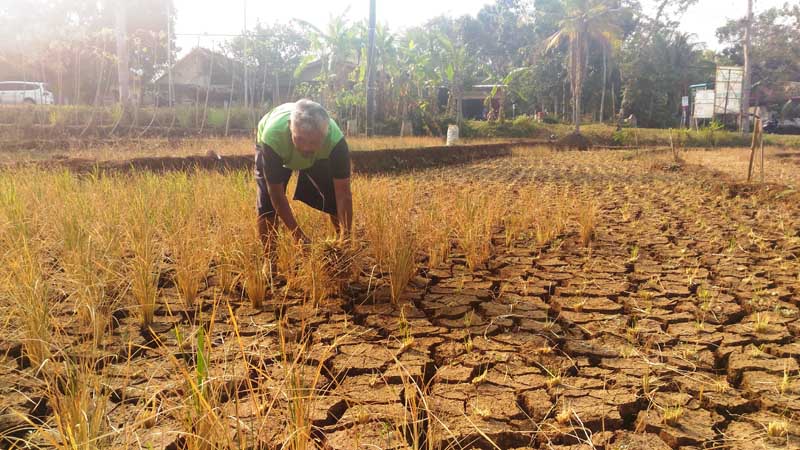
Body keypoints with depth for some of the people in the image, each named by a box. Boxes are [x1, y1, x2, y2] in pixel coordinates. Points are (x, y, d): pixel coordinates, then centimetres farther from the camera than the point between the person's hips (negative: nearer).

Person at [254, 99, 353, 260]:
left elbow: (343, 194, -36)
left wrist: (346, 238, -41)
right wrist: (299, 235, -35)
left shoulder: (335, 139, -42)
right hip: (274, 149, -1)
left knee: (335, 199, -11)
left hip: (318, 156, 1)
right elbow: (277, 194, -35)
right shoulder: (273, 136, -45)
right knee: (268, 204, -17)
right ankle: (270, 260, 2)